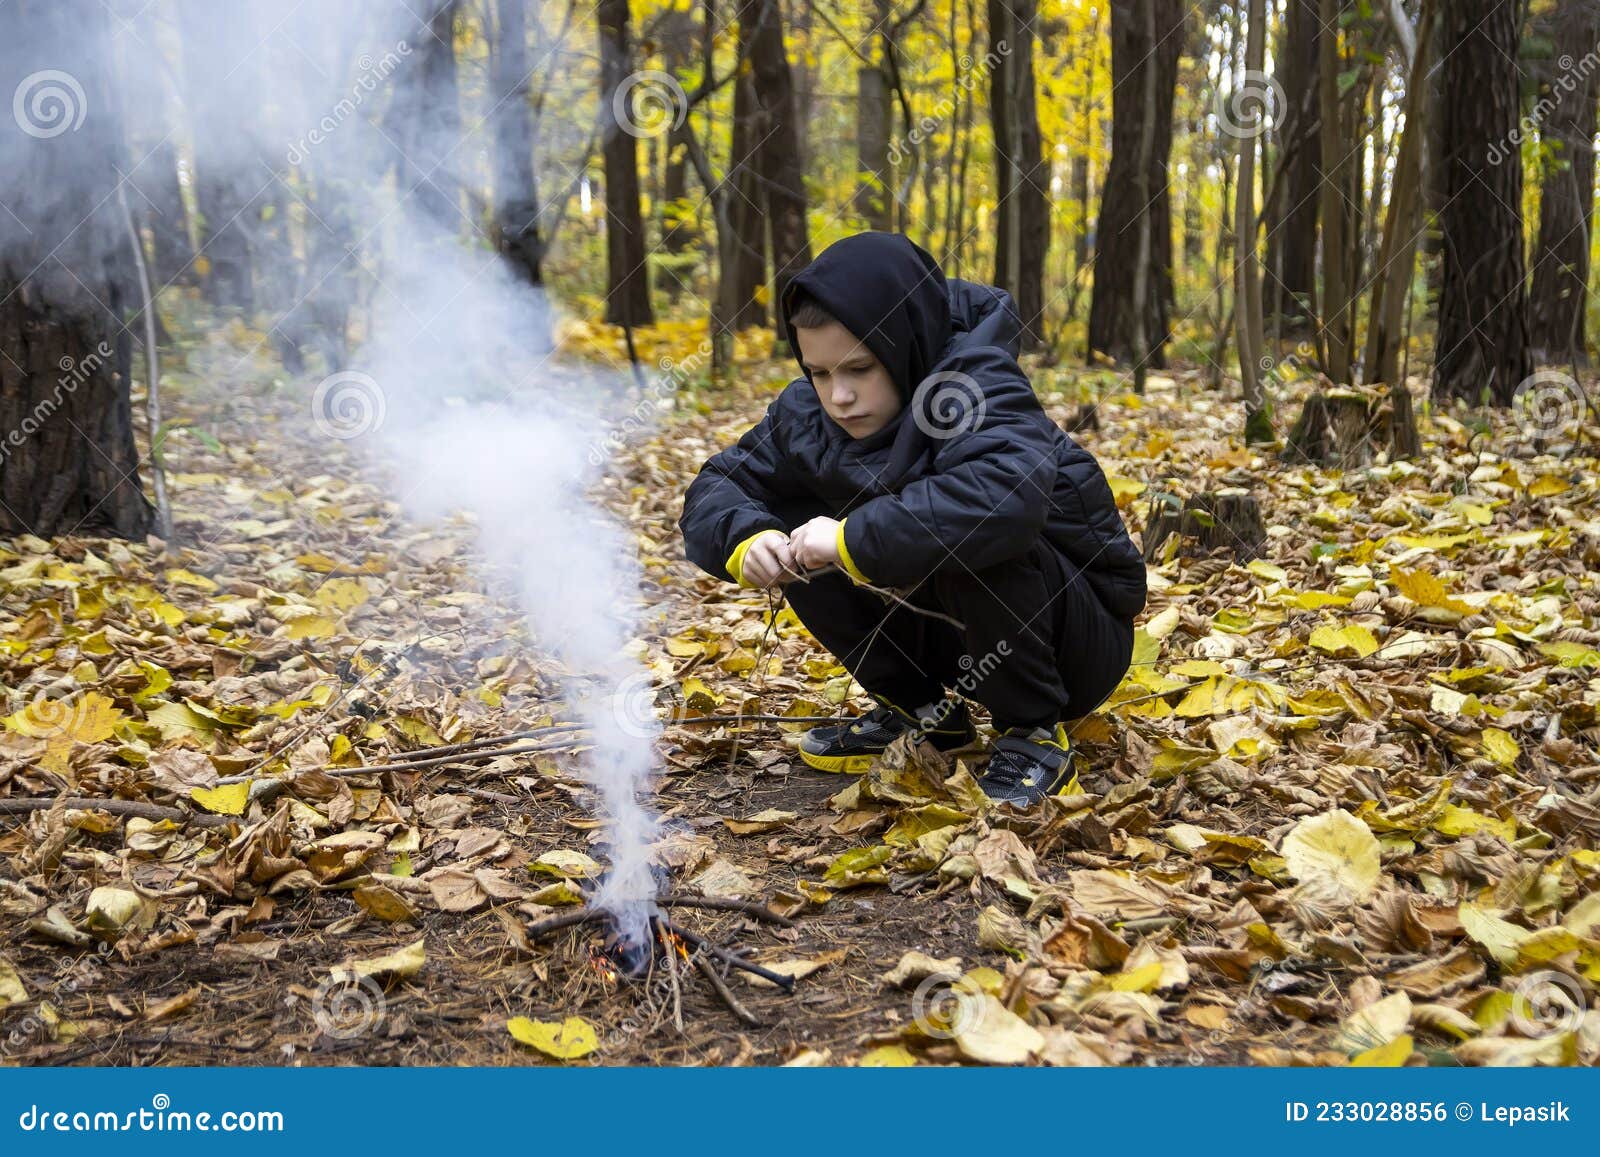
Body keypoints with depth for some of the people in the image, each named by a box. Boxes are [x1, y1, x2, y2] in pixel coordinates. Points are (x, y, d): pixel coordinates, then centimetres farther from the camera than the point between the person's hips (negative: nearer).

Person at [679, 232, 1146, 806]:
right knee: (798, 547, -9)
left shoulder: (978, 390, -27)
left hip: (1083, 644, -6)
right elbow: (714, 489, 1)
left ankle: (1036, 735, -12)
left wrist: (853, 538, -40)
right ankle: (923, 713, 6)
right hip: (951, 634, 6)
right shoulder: (809, 413, -6)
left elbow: (1007, 495, -48)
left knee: (975, 541, -35)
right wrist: (747, 538, -23)